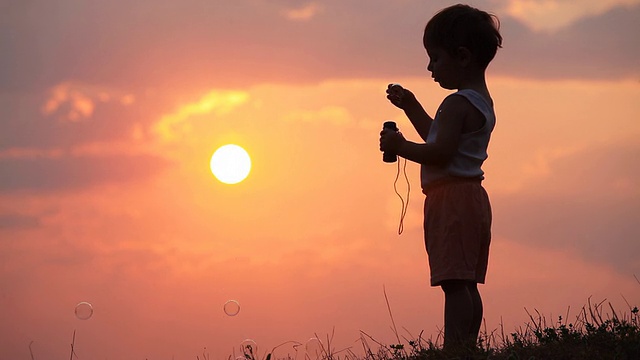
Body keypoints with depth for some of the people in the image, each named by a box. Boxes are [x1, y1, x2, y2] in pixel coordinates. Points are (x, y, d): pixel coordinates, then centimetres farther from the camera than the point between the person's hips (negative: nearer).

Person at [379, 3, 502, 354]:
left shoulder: (457, 104, -14)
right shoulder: (482, 103, 18)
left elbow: (440, 153, -23)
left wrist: (401, 146, -12)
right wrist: (412, 107, 29)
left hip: (451, 199, -11)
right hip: (473, 198, 11)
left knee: (454, 282, -14)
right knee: (466, 284, 11)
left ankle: (455, 350, -19)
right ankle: (468, 348, 11)